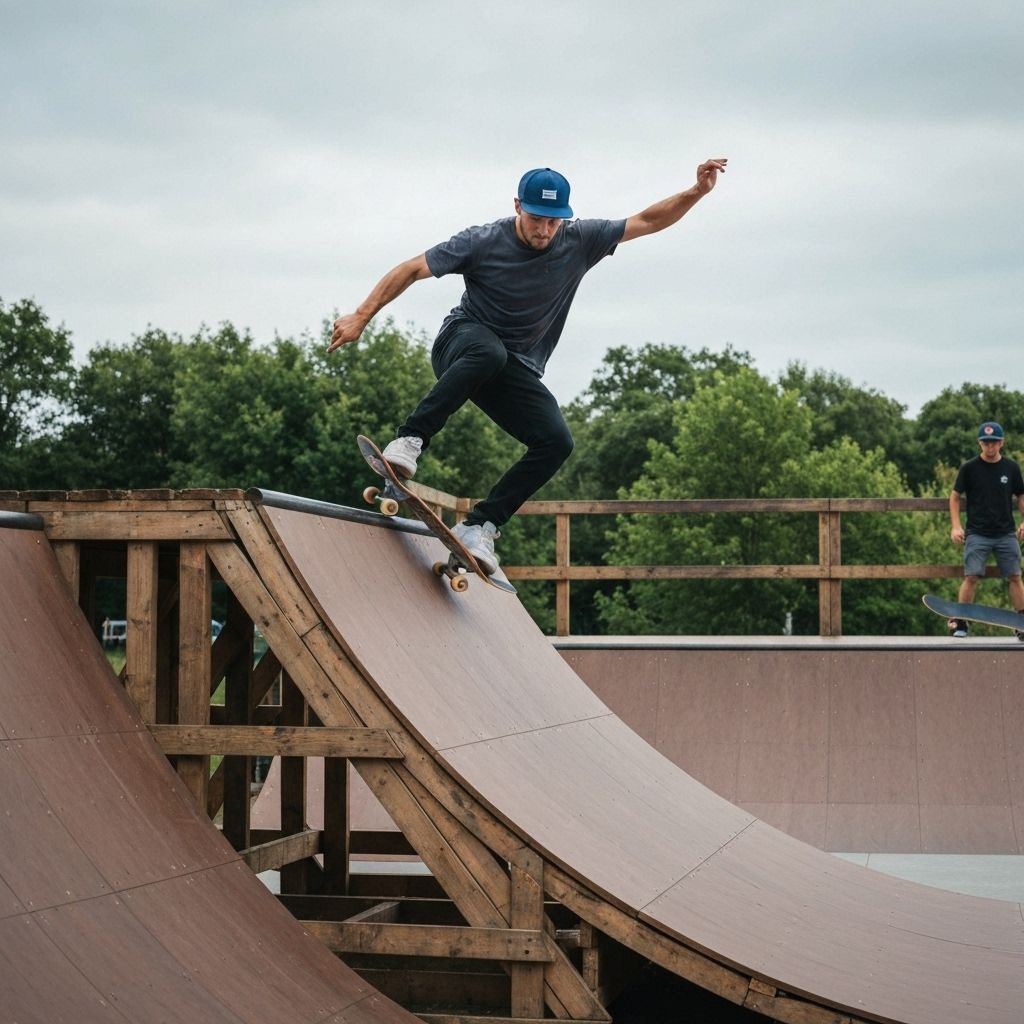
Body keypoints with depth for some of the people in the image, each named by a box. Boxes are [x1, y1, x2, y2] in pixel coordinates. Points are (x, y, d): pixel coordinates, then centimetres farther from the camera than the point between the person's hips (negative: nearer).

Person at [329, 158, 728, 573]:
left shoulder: (579, 242, -4)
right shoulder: (483, 242, -12)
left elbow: (647, 221, 4)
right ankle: (409, 440, -39)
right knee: (489, 352, -42)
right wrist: (361, 317, -11)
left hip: (517, 370, 4)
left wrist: (697, 191, -8)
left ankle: (478, 527, -19)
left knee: (557, 442, -21)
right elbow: (413, 269, -7)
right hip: (464, 342, -4)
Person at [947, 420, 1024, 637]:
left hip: (1006, 534, 2)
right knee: (971, 577, -9)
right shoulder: (969, 468, -1)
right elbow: (955, 496, 5)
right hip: (977, 534, -2)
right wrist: (955, 526, -4)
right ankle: (960, 623, -1)